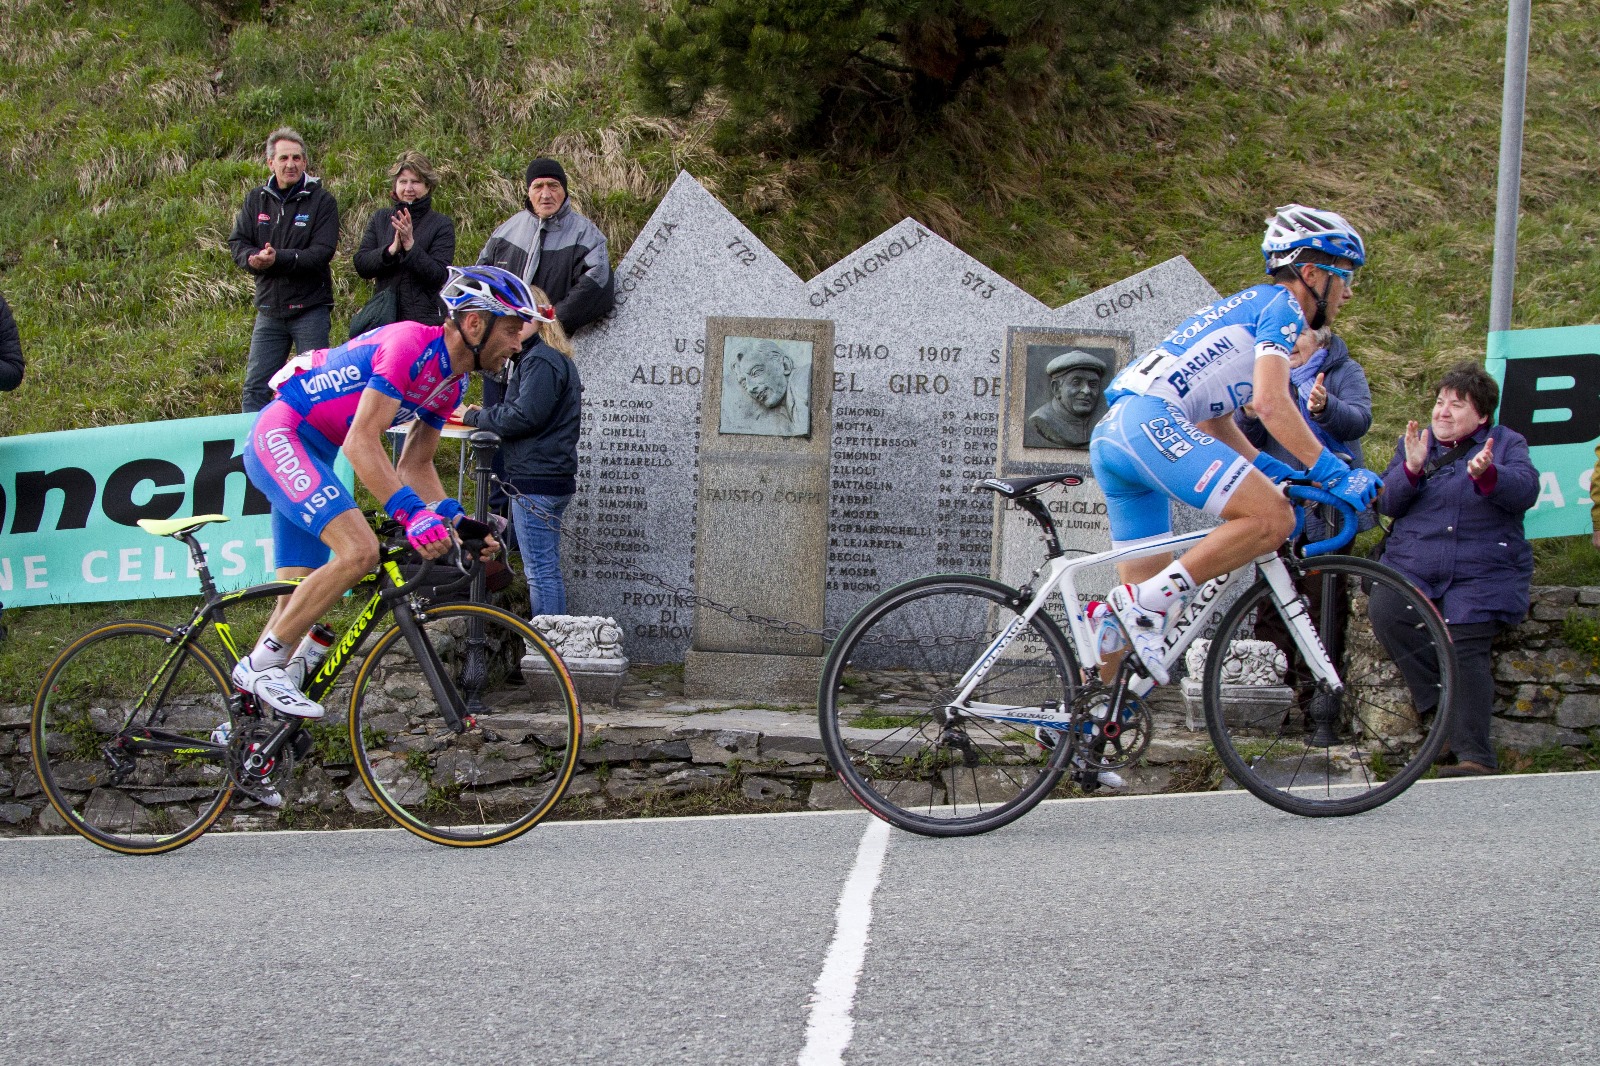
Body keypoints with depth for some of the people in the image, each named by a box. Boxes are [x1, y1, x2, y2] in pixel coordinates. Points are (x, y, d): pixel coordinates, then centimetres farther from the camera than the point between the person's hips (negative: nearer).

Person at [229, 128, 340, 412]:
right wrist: (253, 258, -18)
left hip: (310, 310, -4)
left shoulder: (322, 201, -4)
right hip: (269, 309, 4)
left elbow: (321, 253, -14)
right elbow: (237, 242, 5)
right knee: (255, 387, 5)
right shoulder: (256, 200, 10)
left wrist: (278, 259, -25)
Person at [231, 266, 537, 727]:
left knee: (299, 598, 9)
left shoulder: (452, 381, 8)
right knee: (358, 551, -24)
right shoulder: (412, 345, -22)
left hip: (310, 454, 10)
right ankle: (262, 664, -15)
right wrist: (413, 514, -36)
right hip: (279, 436, -10)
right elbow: (361, 441, -28)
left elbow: (414, 465, 13)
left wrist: (457, 520, -1)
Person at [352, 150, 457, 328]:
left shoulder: (441, 225, 2)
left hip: (425, 319, -3)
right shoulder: (380, 219, 12)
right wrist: (392, 249, -13)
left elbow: (438, 276, -8)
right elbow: (361, 265, 3)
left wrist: (410, 245, -18)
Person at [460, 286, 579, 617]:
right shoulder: (550, 357, 19)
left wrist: (474, 417, -9)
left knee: (540, 572, -8)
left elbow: (524, 416, -21)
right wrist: (485, 414, 8)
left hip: (537, 482, -11)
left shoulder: (541, 361, -15)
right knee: (546, 570, 15)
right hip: (546, 478, 11)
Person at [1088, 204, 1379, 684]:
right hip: (1149, 420, -10)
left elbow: (1214, 422, 33)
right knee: (1272, 517, -18)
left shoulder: (1246, 306, 31)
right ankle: (1145, 604, -18)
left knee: (1145, 594, 13)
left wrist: (1279, 472, 25)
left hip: (1110, 434, 10)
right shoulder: (1280, 304, 2)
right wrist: (1335, 474, -9)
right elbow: (1271, 404, -12)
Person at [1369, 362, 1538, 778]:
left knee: (1464, 650, -22)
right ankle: (1447, 703, -16)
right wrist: (1411, 469, -14)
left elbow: (1525, 490, -12)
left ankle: (1474, 755, -22)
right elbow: (1388, 504, 5)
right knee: (1384, 612, -26)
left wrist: (1487, 474, -32)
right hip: (1411, 566, 3)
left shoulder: (1506, 444, 9)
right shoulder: (1415, 443, 18)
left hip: (1479, 575, -3)